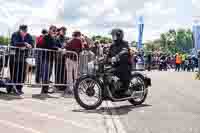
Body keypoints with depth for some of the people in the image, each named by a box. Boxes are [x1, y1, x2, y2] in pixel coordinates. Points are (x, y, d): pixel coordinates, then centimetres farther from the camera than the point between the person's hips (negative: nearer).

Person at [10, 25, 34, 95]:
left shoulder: (29, 36, 5)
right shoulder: (15, 35, -6)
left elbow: (32, 45, -6)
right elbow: (15, 43, -24)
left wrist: (25, 47, -23)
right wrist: (25, 44, -32)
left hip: (23, 57, 4)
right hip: (14, 56, -3)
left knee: (22, 73, 2)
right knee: (15, 73, -4)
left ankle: (19, 88, 12)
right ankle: (15, 88, 4)